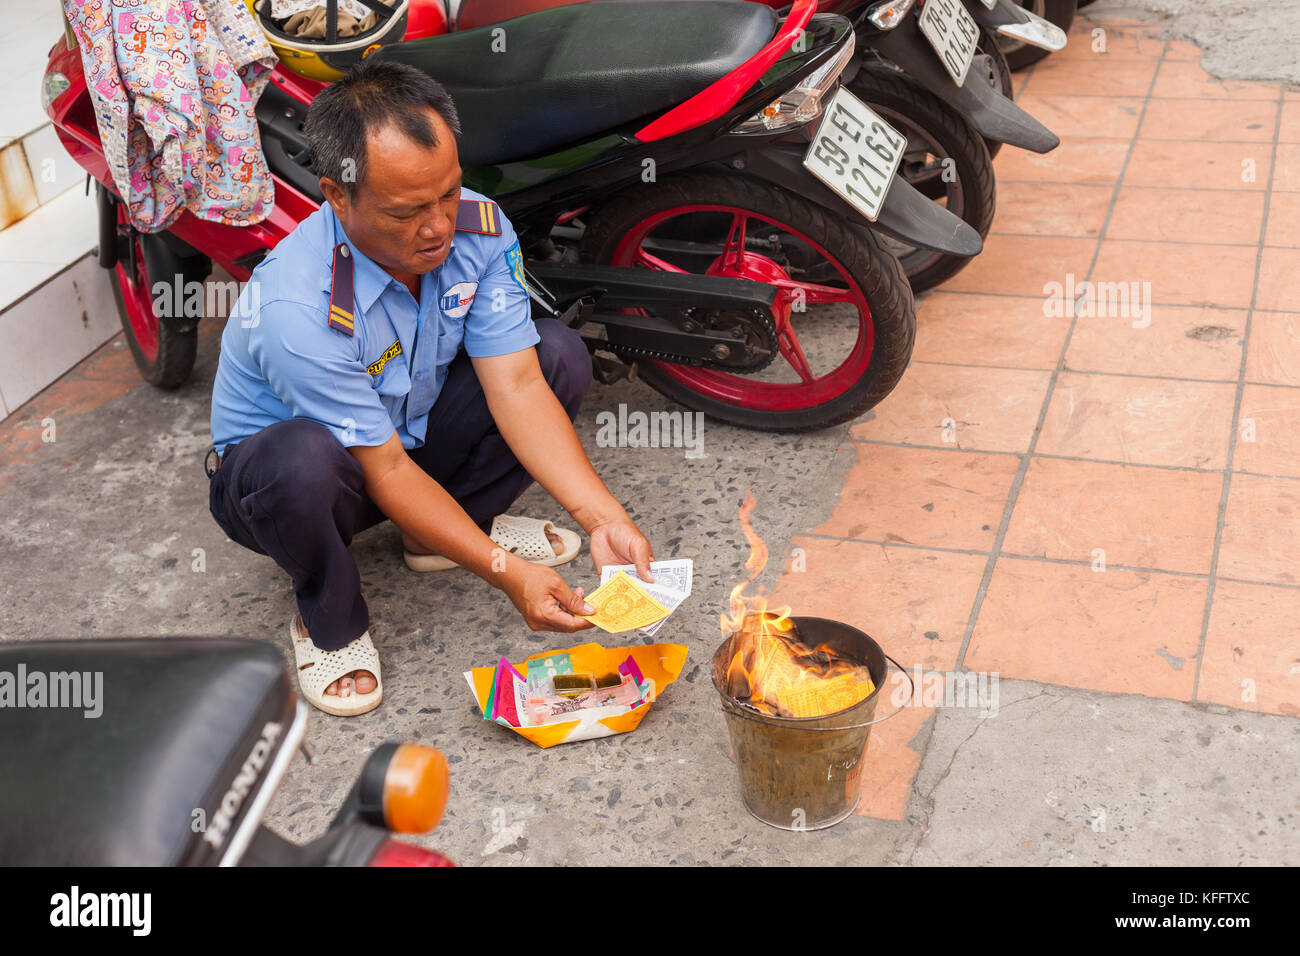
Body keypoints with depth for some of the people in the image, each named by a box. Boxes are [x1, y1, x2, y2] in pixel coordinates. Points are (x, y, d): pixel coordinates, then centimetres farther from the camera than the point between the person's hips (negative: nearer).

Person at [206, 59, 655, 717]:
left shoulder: (478, 227, -19)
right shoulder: (295, 309, -36)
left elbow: (515, 385, -20)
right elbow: (385, 470, -30)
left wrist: (603, 519, -31)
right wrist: (506, 573, -35)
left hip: (411, 428, 6)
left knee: (559, 355, -11)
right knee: (301, 460, -42)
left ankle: (436, 532, 5)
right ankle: (330, 625, -9)